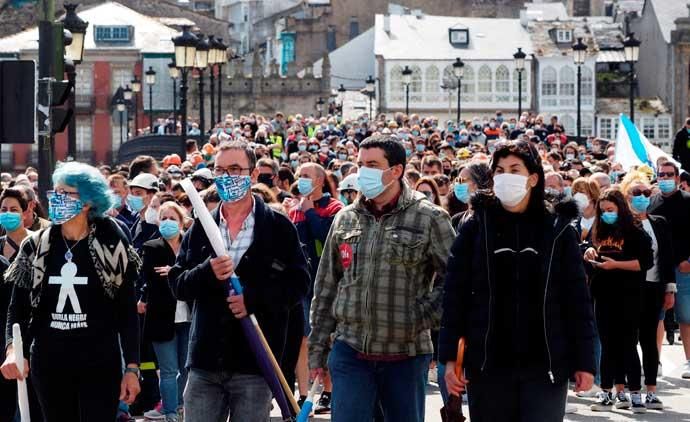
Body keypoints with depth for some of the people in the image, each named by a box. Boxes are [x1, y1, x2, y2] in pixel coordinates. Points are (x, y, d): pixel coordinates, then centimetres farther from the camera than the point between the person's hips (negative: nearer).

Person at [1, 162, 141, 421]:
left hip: (100, 364, -2)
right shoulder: (35, 247, 5)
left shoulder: (111, 246, -1)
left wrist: (132, 367, -5)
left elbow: (127, 312, 1)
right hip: (48, 363, 3)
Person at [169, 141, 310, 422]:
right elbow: (178, 284, 7)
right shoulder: (201, 228, 11)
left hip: (254, 363, -3)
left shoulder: (278, 227, 1)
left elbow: (298, 283, -3)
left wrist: (254, 298, -18)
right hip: (205, 362, 3)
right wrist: (207, 272, -15)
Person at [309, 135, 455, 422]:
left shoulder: (430, 219, -3)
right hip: (350, 352, 2)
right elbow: (325, 288, 13)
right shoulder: (345, 219, 9)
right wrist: (318, 349, 10)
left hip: (406, 355, -2)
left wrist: (423, 316, -12)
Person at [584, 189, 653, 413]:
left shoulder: (635, 232, -6)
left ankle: (635, 394, -2)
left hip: (627, 296, -6)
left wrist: (616, 264, -19)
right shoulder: (601, 231, 14)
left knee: (627, 345, -5)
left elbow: (646, 262, -13)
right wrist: (591, 254, 3)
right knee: (609, 345, 8)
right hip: (604, 295, 6)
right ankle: (618, 391, 14)